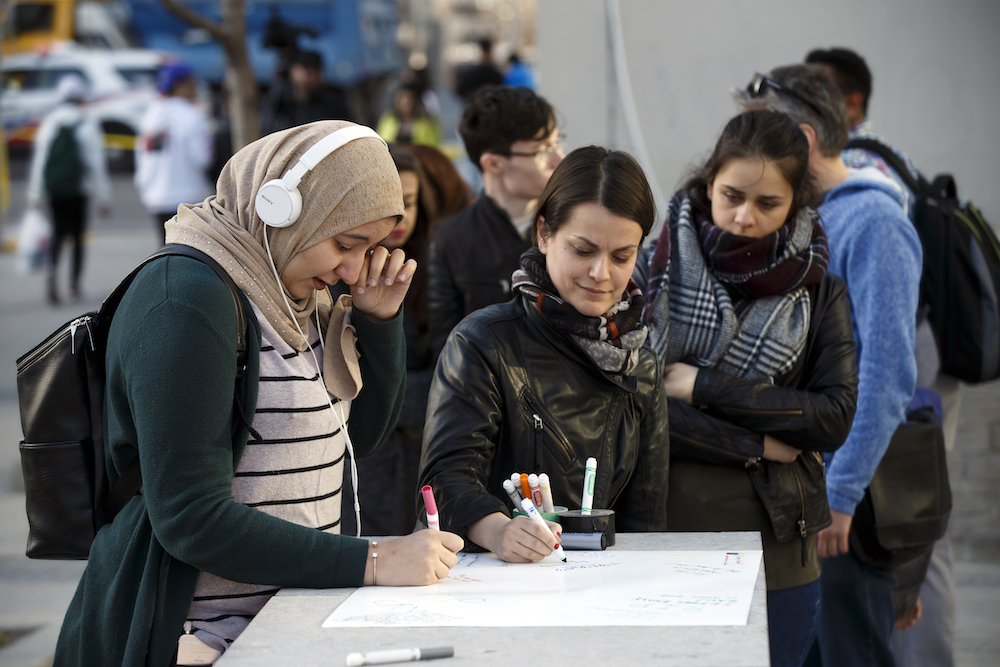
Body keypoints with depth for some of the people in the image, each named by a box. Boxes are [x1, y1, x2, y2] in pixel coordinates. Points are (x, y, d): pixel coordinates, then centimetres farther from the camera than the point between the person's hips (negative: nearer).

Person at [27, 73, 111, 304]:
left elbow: (39, 159, 3)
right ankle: (74, 284, 10)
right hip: (78, 189, -2)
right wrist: (103, 198, -2)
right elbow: (96, 163, -7)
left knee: (58, 232, 9)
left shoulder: (49, 122, 3)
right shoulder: (87, 124, -7)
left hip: (53, 188, 3)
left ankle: (52, 270, -17)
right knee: (77, 234, 9)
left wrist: (35, 194, 8)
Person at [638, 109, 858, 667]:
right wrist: (752, 445, -11)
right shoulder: (656, 270, 0)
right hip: (663, 532, -1)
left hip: (776, 544, 2)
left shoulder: (819, 293, 5)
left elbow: (835, 419, -6)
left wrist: (704, 386, -11)